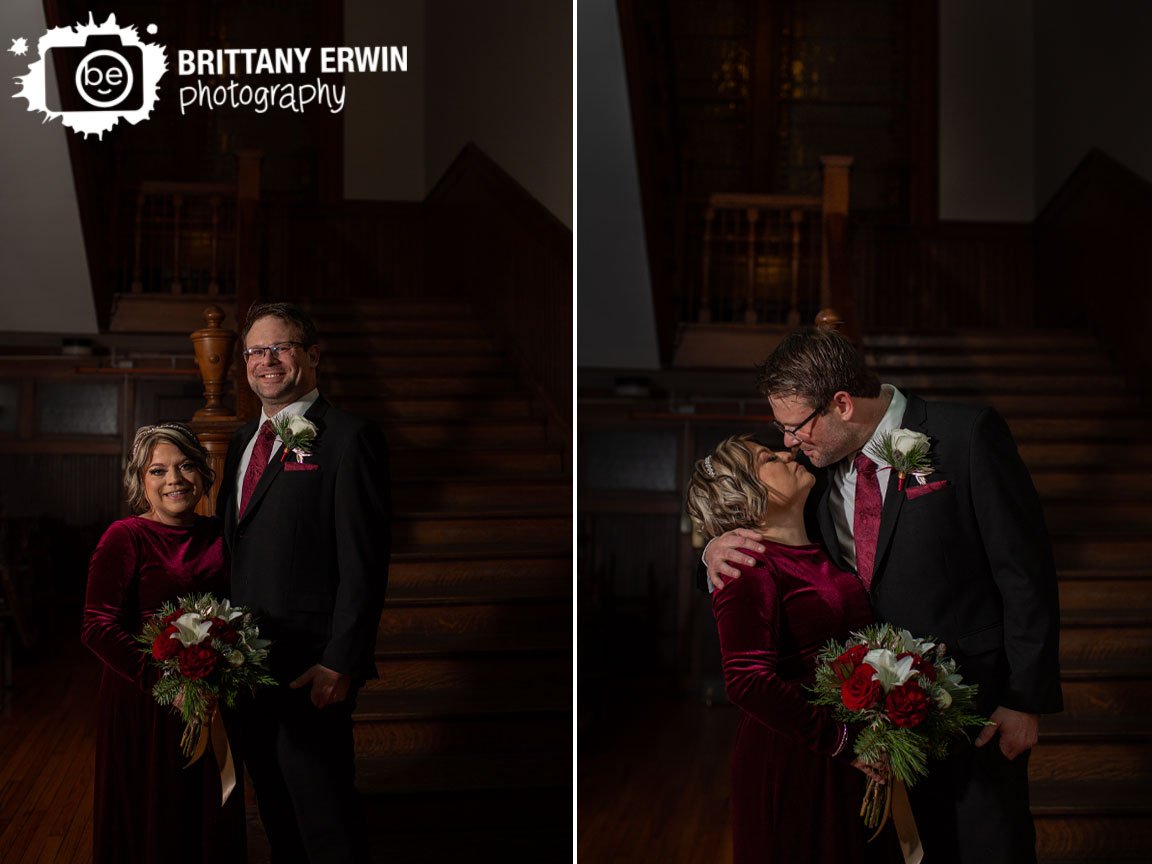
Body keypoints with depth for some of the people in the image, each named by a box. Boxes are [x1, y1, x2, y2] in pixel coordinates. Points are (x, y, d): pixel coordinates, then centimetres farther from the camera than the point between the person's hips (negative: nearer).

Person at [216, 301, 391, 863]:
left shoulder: (348, 439, -10)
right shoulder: (243, 442, 15)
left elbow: (363, 564, -14)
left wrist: (339, 664, -19)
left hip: (311, 667, -7)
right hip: (246, 663, 8)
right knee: (276, 811, 16)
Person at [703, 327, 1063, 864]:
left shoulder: (966, 435, -14)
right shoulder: (818, 460, 2)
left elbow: (1025, 572, -13)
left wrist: (1025, 699, -13)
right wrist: (719, 552, -10)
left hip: (977, 696, -5)